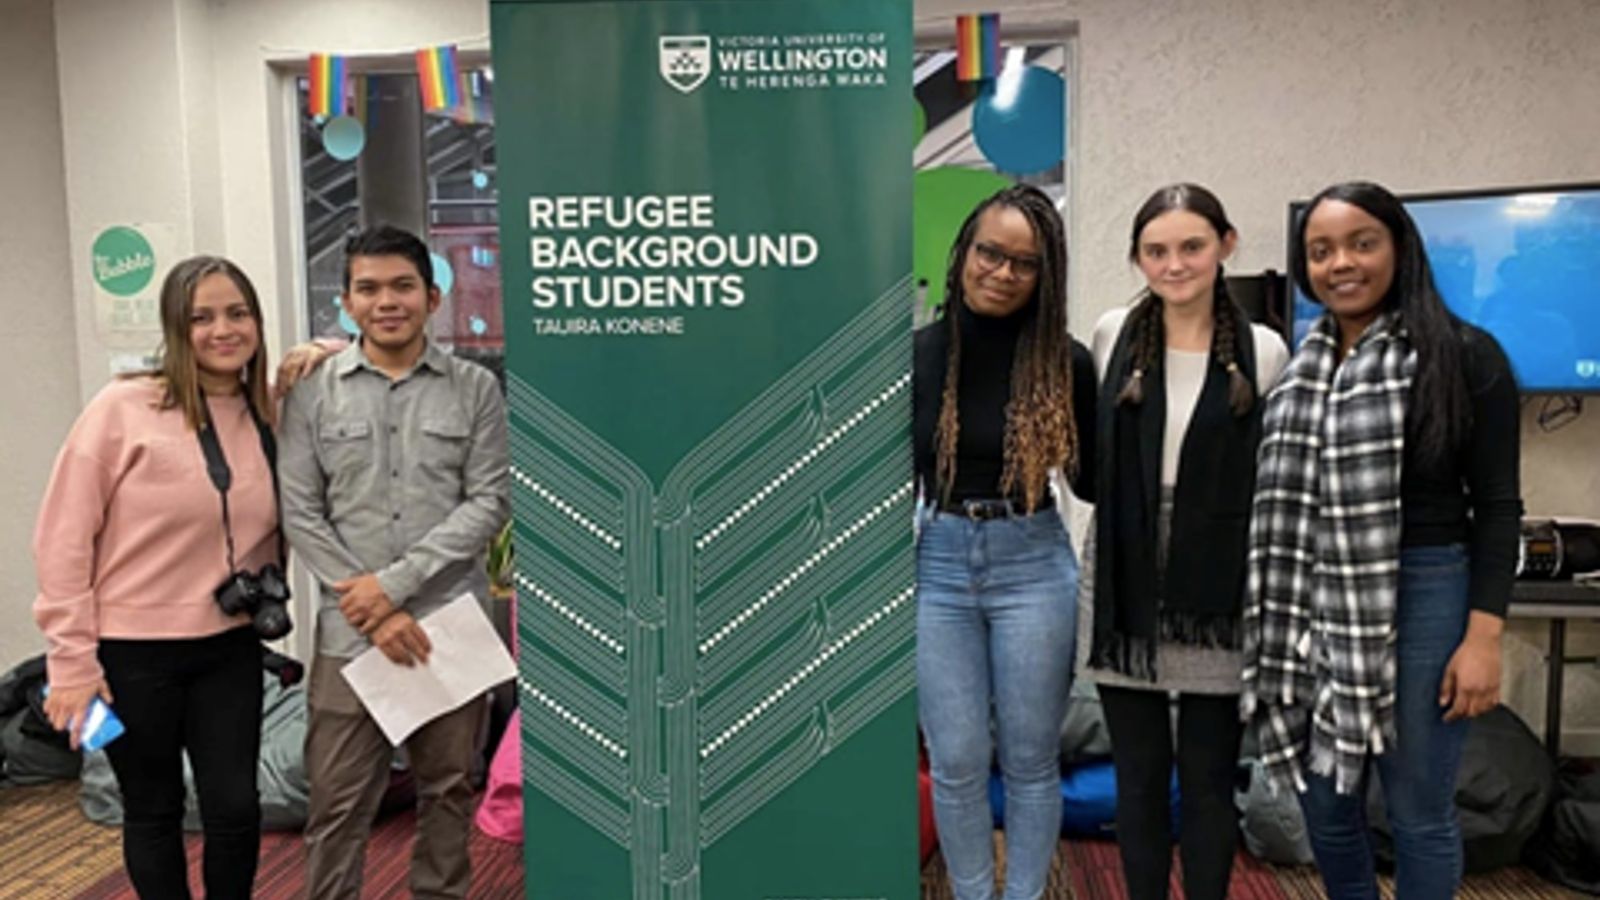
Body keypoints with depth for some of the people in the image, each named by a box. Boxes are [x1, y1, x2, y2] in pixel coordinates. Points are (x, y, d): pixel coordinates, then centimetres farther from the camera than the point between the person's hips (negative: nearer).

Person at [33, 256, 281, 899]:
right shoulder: (123, 408, -10)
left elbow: (279, 533, 15)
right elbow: (62, 540, -8)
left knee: (235, 806, 8)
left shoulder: (270, 418, 2)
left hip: (230, 651, 3)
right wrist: (72, 659, -9)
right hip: (132, 653, -3)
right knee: (153, 811, 12)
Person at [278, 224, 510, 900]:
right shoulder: (313, 392, 2)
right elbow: (300, 514, -1)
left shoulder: (475, 389, 1)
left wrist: (395, 581, -12)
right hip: (349, 633, 0)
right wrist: (370, 611, -9)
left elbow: (490, 502, -4)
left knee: (448, 789, 14)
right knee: (338, 801, 7)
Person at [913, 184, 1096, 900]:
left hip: (1033, 565, -1)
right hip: (938, 565, 1)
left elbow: (1089, 479, 2)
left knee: (1030, 758, 12)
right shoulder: (921, 353, -3)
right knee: (955, 761, 9)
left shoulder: (1066, 362, -5)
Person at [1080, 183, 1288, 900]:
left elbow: (1271, 482, 3)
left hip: (1218, 596, -1)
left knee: (1209, 779, 10)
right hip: (1127, 590, 1)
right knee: (1139, 775, 12)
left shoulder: (1263, 351, -2)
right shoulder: (1113, 334, 1)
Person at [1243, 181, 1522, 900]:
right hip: (1315, 604, 4)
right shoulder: (1297, 367, 8)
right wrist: (1271, 614, 10)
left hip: (1423, 596, -4)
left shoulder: (1464, 356, -5)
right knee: (1324, 805, 14)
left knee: (1417, 809, 8)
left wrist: (1483, 636, -12)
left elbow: (1497, 506, -5)